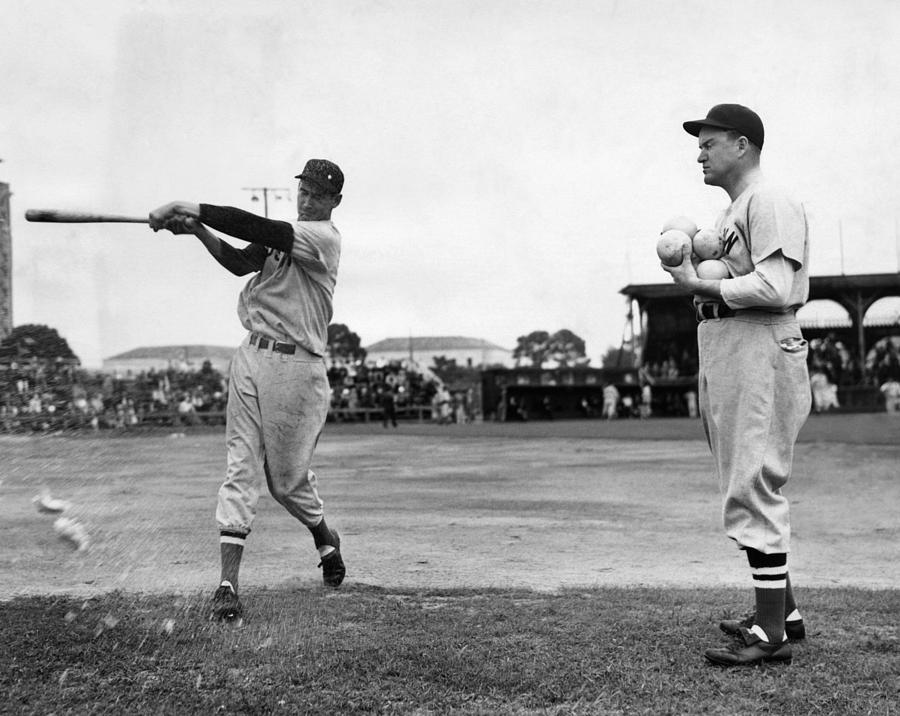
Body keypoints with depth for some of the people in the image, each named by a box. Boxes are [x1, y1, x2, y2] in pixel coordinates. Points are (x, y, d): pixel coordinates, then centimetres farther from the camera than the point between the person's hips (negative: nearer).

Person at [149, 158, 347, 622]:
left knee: (287, 477, 5)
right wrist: (197, 230, -12)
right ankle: (227, 584, -6)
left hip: (296, 366, -6)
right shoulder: (283, 234, 16)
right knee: (241, 468, -3)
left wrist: (190, 209, -23)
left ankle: (325, 539, 36)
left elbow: (256, 228, -21)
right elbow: (240, 261, 4)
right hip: (251, 357, 6)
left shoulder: (324, 237, -9)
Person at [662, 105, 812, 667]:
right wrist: (692, 273, 5)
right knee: (750, 488, 14)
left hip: (760, 348, -11)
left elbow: (773, 287, -21)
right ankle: (783, 610, 24)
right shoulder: (732, 214, 24)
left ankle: (772, 631, -10)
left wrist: (700, 286, -17)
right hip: (723, 347, 11)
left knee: (754, 488, -12)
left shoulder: (770, 203, -8)